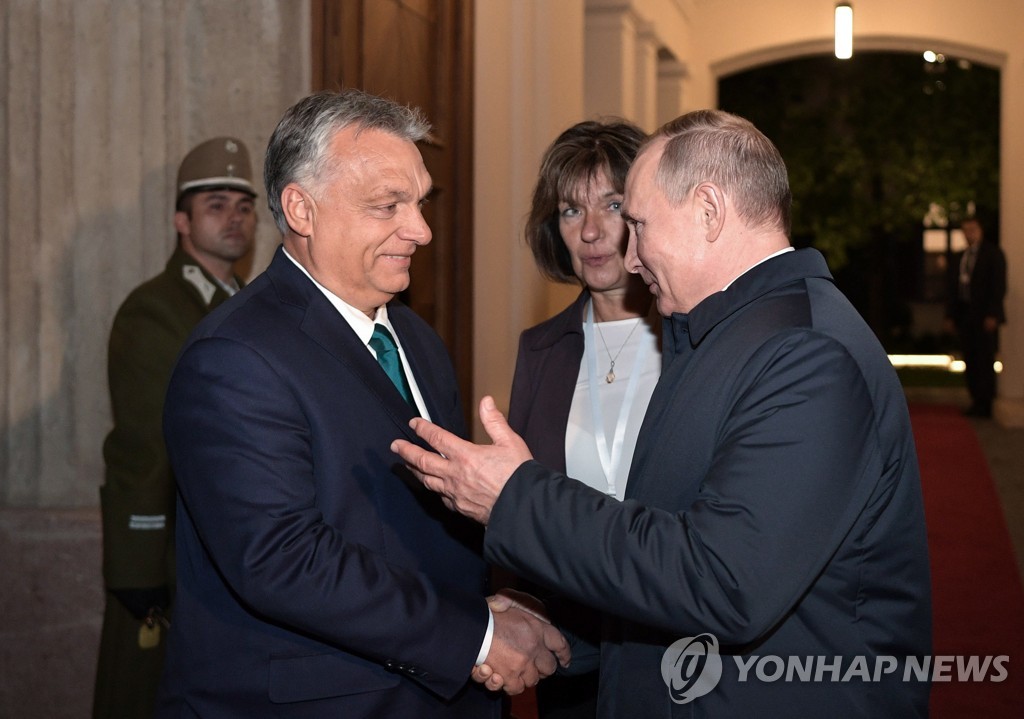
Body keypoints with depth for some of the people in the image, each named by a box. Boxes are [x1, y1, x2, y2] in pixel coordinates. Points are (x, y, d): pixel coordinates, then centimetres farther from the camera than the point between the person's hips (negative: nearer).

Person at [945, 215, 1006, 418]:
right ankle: (977, 402, 10)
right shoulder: (961, 257, 18)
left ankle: (986, 404, -4)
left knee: (985, 361, -6)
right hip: (965, 315, 6)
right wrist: (951, 313, 11)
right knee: (970, 362, 5)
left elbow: (998, 284, -6)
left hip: (984, 316, -6)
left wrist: (992, 315, -14)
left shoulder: (992, 252, -1)